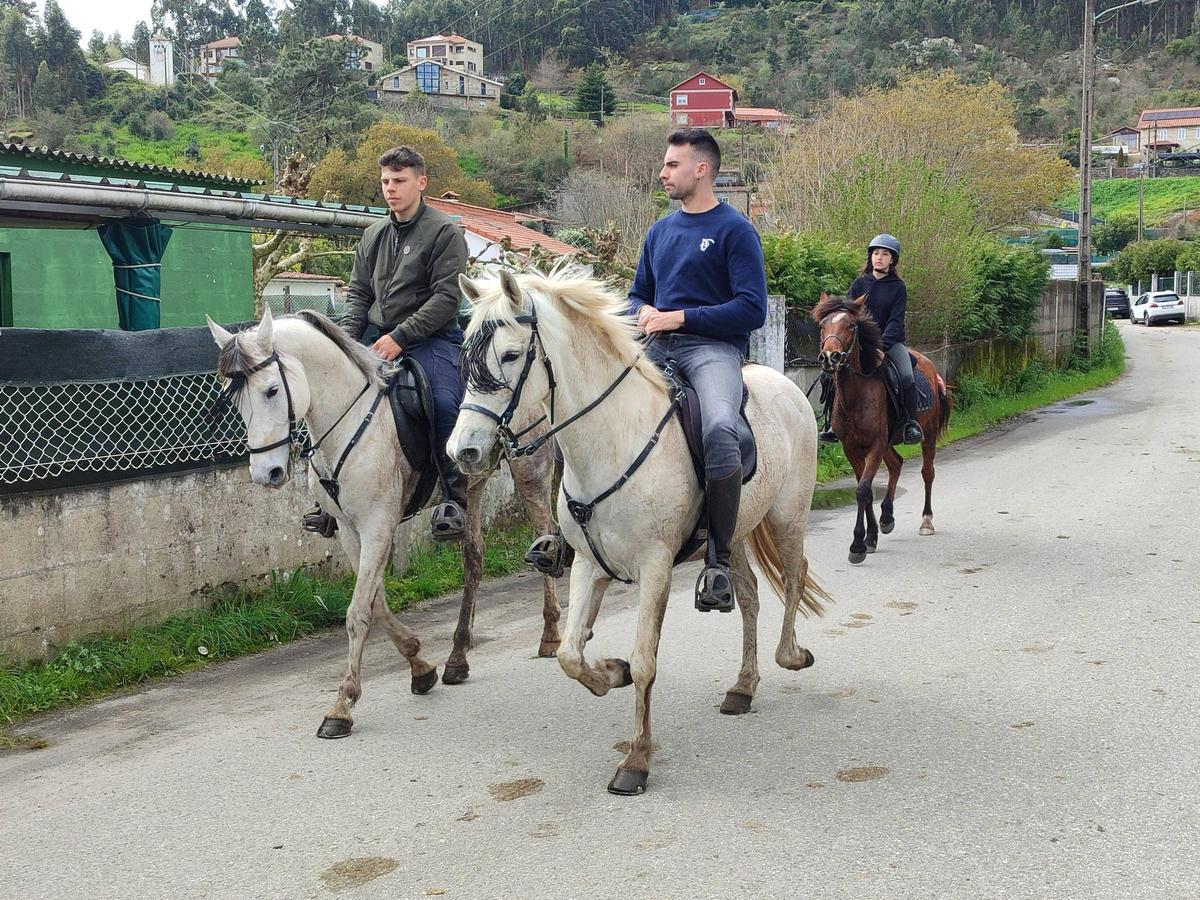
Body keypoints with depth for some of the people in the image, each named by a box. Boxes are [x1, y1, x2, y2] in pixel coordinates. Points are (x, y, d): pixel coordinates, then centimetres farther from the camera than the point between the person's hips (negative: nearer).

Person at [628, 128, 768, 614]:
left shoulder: (735, 230, 0)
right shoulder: (660, 230, 20)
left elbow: (752, 309, -8)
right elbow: (637, 295, 28)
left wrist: (681, 317, -13)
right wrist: (643, 312, 3)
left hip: (712, 347, -6)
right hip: (657, 348, 7)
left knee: (719, 429, -35)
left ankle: (717, 560, -23)